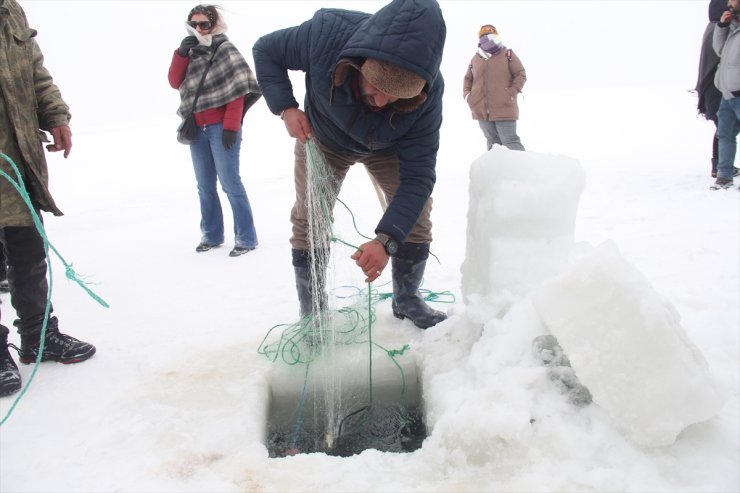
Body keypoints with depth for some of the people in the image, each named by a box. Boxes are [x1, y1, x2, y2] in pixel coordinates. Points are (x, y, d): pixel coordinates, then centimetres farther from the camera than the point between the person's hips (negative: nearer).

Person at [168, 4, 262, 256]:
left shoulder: (225, 49, -4)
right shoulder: (190, 52, 15)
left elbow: (238, 89, -11)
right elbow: (175, 82, 5)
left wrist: (231, 126, -17)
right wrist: (181, 53, -9)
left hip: (221, 128, -6)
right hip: (197, 129, 6)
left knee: (230, 183, -9)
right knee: (205, 186, 10)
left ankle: (246, 238, -3)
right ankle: (211, 234, 19)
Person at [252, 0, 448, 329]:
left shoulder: (427, 94, -38)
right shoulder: (326, 33, -40)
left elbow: (417, 175, -36)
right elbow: (265, 50, -19)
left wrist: (386, 240, -48)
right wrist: (285, 107, -32)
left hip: (387, 148, 0)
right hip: (321, 137, 0)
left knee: (416, 208, -9)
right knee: (309, 218, -5)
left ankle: (407, 300, 13)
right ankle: (312, 313, 11)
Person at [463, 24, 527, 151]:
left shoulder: (508, 55, 1)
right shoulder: (476, 58, 13)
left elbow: (521, 74, 0)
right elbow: (468, 78, 24)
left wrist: (511, 92, -11)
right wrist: (466, 94, 7)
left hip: (504, 109, -4)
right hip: (482, 110, 5)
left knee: (510, 141, -7)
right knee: (492, 141, 12)